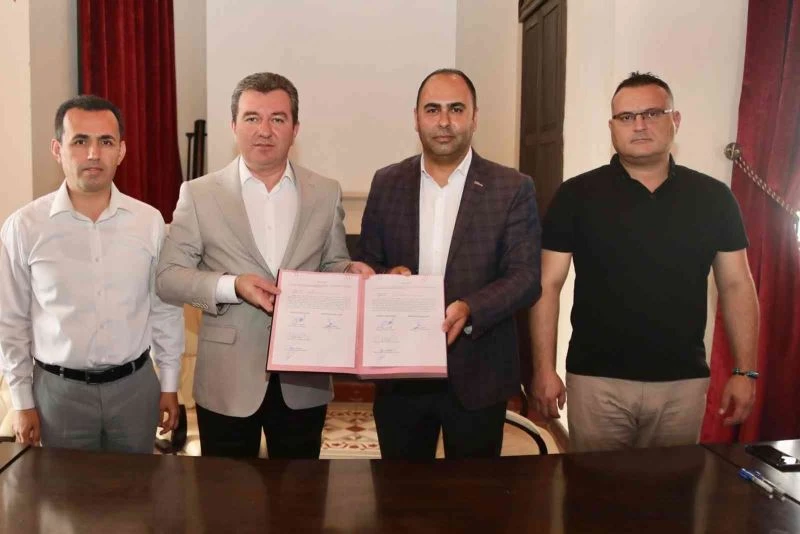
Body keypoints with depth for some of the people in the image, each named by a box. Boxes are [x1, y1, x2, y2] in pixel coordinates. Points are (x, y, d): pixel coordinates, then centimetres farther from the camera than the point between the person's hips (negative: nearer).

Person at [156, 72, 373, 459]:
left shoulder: (326, 193, 3)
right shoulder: (199, 194, -3)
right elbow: (167, 277, -4)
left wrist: (349, 271, -12)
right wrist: (231, 286, -20)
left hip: (304, 380, 2)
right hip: (227, 381, -1)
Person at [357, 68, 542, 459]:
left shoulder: (513, 188, -4)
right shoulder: (387, 183, 5)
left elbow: (526, 276, -9)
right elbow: (366, 263, 9)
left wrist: (470, 309, -26)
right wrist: (388, 278, -14)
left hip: (477, 373, -2)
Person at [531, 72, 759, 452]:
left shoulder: (713, 198, 2)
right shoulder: (576, 196, -4)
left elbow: (736, 286, 6)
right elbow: (548, 284, -4)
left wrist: (745, 371, 1)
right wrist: (544, 370, -9)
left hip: (683, 382, 2)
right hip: (597, 380, -2)